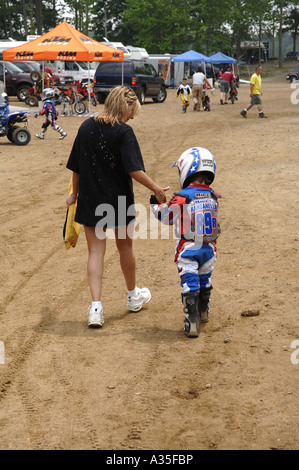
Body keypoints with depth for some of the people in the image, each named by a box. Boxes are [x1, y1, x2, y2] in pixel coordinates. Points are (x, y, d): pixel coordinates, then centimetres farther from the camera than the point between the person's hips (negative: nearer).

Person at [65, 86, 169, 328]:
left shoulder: (86, 127, 1)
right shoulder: (123, 131, -14)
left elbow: (76, 167, 7)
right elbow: (134, 170, -19)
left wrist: (75, 193, 19)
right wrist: (156, 188, -8)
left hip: (90, 201, 3)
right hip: (119, 200, -3)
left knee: (96, 251, 5)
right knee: (125, 247, 16)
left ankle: (96, 308, -5)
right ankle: (134, 296, 36)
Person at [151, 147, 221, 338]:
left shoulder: (181, 198, -17)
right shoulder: (214, 197, -3)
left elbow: (166, 218, -2)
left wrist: (155, 204, 16)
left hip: (188, 249, -5)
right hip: (209, 248, 5)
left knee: (190, 284, 2)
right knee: (204, 279, 23)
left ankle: (192, 323, 0)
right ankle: (203, 313, 43)